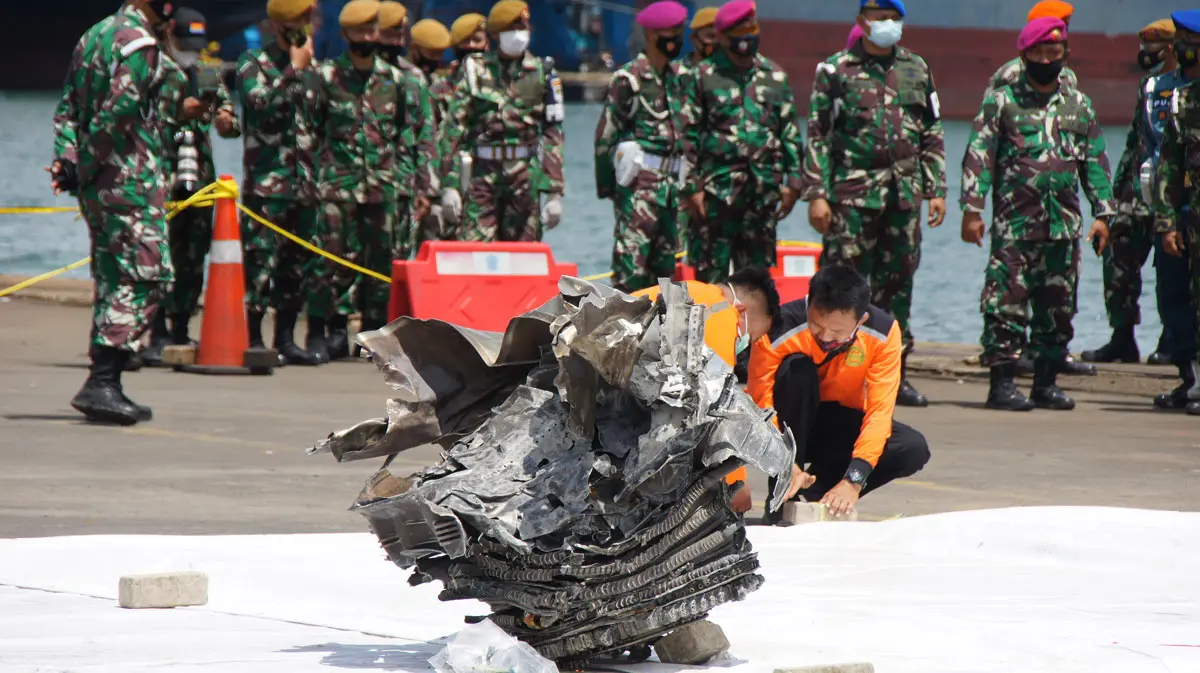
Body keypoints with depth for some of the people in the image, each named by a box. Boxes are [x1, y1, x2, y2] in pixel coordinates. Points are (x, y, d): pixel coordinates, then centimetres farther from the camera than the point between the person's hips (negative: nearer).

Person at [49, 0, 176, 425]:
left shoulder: (96, 35, 17)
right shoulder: (138, 42, -13)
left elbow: (68, 108, 15)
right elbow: (118, 111, -22)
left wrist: (67, 159, 5)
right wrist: (90, 164, -13)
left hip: (97, 184, 9)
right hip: (130, 180, -9)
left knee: (112, 280, 13)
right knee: (146, 278, -9)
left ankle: (104, 386, 14)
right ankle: (102, 383, -16)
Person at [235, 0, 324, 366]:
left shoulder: (310, 68, 17)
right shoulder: (253, 62, -2)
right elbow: (260, 103, -20)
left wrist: (319, 173, 16)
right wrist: (292, 71, -15)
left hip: (303, 183, 6)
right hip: (266, 181, -6)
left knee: (299, 265, 7)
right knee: (261, 262, -9)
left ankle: (285, 339, 14)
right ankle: (254, 340, -5)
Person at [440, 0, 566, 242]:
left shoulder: (542, 74, 7)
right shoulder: (476, 70, 5)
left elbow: (553, 134, 6)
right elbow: (455, 128, 2)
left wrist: (555, 192, 1)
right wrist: (449, 184, -5)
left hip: (525, 177, 1)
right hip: (481, 175, -1)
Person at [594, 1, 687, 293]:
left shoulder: (675, 77, 14)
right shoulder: (629, 79, -8)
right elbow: (606, 132, -7)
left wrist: (684, 180, 18)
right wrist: (605, 183, -5)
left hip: (669, 181, 7)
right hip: (640, 180, -7)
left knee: (664, 258, 10)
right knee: (632, 255, -10)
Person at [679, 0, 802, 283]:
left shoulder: (774, 76, 11)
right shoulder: (703, 76, 0)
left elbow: (790, 131, 14)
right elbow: (688, 135, -1)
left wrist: (793, 180, 7)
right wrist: (692, 187, -6)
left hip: (764, 186, 4)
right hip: (718, 186, -3)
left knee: (757, 270, 8)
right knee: (711, 271, -4)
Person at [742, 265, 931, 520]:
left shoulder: (883, 332, -22)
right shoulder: (777, 330, -28)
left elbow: (880, 410, -26)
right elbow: (761, 407, -28)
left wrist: (854, 480, -37)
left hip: (842, 428, 2)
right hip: (793, 426, -2)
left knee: (913, 450, -26)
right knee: (797, 368, -33)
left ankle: (818, 488, -8)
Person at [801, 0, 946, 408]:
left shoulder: (916, 70, 13)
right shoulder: (835, 70, 1)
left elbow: (932, 135, 17)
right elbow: (818, 137, -2)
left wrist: (936, 190, 10)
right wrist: (817, 194, -8)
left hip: (904, 195, 4)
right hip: (852, 194, -4)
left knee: (897, 285, 7)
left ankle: (895, 375, 13)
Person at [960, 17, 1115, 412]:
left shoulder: (1079, 107, 14)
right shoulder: (1002, 102, 3)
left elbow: (1096, 164, 15)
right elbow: (978, 157, -1)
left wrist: (1103, 213, 7)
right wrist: (972, 209, -9)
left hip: (1064, 227, 4)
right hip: (1014, 225, -4)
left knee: (1058, 308, 6)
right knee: (1007, 305, -8)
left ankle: (1047, 382, 15)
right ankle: (1002, 382, -4)